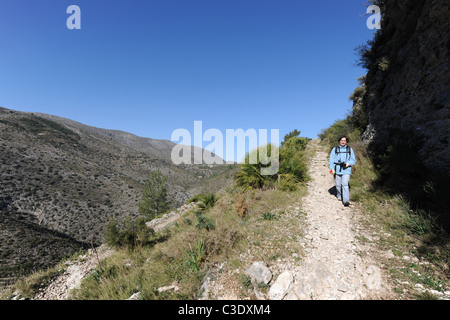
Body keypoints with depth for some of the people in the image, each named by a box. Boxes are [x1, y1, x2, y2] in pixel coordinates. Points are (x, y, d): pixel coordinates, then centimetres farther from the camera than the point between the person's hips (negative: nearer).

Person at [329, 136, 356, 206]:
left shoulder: (350, 149, 10)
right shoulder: (335, 149, 8)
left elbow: (353, 160, 11)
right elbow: (331, 160, 5)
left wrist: (348, 163, -11)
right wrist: (332, 168, -9)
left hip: (346, 170, -1)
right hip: (337, 170, 1)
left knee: (345, 184, -14)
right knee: (338, 185, 8)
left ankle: (346, 200, -15)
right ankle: (339, 195, 35)